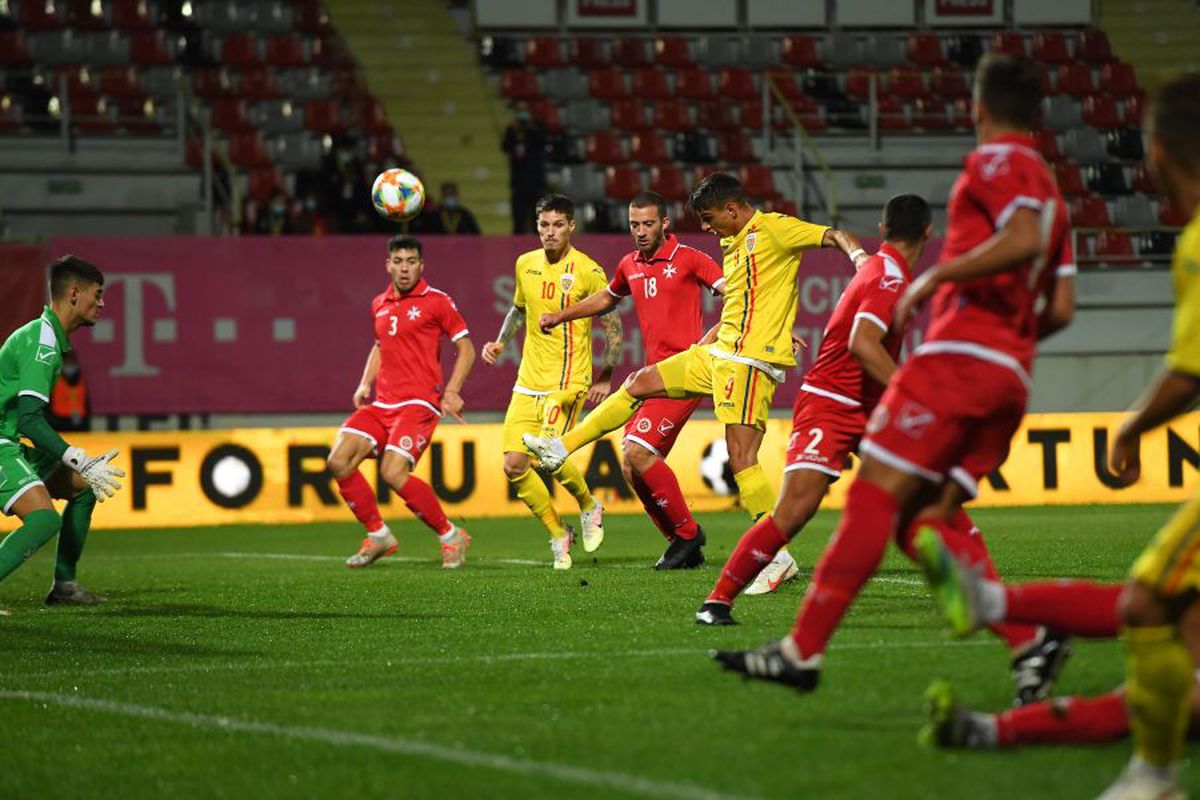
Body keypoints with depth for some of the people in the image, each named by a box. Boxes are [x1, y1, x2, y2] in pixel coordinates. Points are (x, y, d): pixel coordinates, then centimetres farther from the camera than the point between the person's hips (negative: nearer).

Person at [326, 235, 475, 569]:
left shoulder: (436, 301, -3)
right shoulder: (379, 305, 15)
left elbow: (466, 348, 0)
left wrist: (451, 391, -12)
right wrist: (365, 384, 16)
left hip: (419, 403, -6)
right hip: (381, 403, 7)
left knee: (394, 473, -23)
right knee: (339, 462, -10)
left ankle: (450, 535, -5)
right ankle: (377, 535, 6)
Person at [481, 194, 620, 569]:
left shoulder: (588, 272, -9)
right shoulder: (525, 264, 7)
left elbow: (613, 327, -3)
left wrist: (605, 379, -8)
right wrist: (500, 343, 10)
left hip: (568, 382, -6)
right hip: (528, 382, 6)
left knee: (548, 457, -22)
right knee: (514, 465, -4)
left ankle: (589, 506, 9)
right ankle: (558, 535, 14)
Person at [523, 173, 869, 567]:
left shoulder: (773, 229, -8)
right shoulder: (733, 243, 19)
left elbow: (834, 235, -15)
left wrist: (859, 256, -35)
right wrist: (702, 345, 28)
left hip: (752, 361, -10)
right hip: (720, 353, 10)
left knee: (741, 459, -15)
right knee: (641, 382, 14)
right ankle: (563, 448, 23)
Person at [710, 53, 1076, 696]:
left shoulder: (995, 161, -2)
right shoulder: (1047, 187, 23)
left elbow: (1025, 238, -21)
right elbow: (1061, 307, 18)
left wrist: (937, 276, -14)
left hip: (958, 354, -8)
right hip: (1011, 375, 8)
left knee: (874, 494, -9)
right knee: (925, 518, 8)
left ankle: (803, 650, -12)